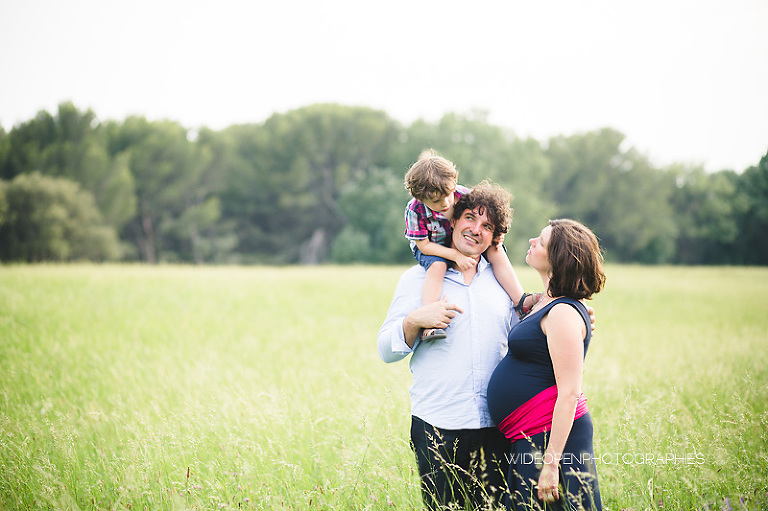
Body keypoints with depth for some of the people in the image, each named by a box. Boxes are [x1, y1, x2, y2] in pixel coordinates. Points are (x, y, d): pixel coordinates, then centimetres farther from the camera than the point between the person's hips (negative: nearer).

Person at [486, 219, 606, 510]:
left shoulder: (563, 313, -18)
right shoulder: (546, 304, 11)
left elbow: (569, 394, -22)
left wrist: (550, 463, -24)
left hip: (552, 437, -10)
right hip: (529, 439, 10)